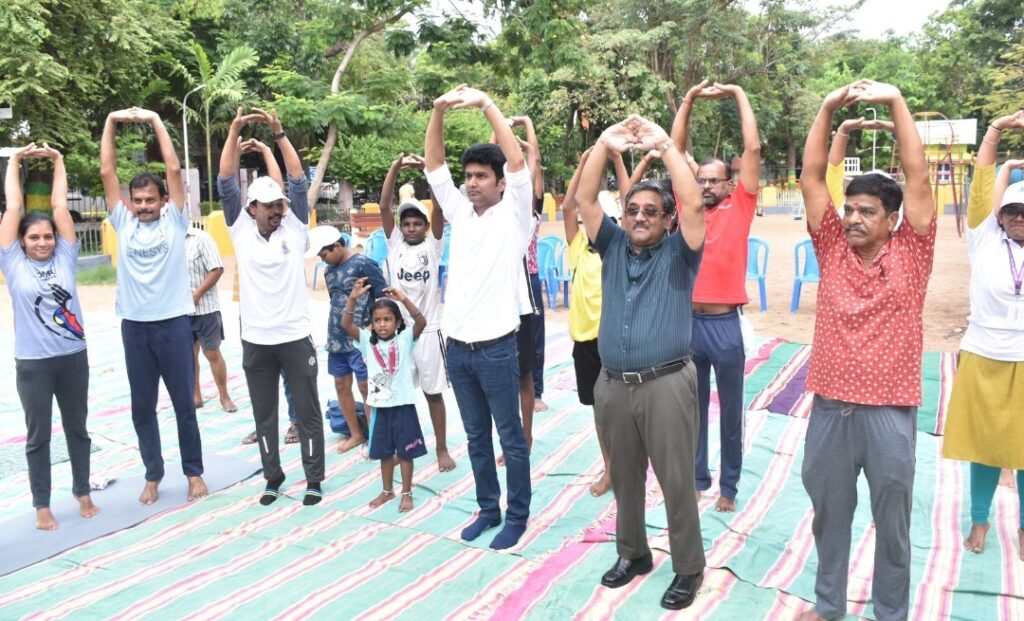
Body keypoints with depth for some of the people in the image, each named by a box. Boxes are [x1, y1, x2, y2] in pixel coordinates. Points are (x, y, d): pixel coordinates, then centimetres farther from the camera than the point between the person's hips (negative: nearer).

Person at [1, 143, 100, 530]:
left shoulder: (64, 259, 3)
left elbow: (60, 206, 3)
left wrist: (57, 160, 8)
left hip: (74, 357, 2)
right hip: (33, 364, -2)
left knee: (77, 428, 14)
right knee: (38, 435, 8)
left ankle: (83, 493, 29)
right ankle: (42, 506, 20)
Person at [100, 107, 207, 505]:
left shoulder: (174, 221, 1)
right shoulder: (123, 223, 7)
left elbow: (174, 170, -5)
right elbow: (107, 173, 4)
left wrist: (154, 121, -4)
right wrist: (110, 123, 1)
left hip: (173, 322, -3)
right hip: (134, 325, 3)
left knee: (184, 403, 7)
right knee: (142, 408, 10)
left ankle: (193, 472, 20)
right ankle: (153, 475, 24)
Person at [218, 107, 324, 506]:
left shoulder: (294, 228, 1)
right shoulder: (241, 230, 3)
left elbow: (298, 181, -5)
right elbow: (226, 183, -3)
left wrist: (279, 132, -9)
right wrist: (234, 131, -10)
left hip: (295, 338, -1)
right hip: (255, 341, 1)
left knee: (307, 412, 6)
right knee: (264, 416, 12)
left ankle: (314, 480, 19)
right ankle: (273, 478, 27)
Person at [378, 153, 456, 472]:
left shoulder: (432, 246, 1)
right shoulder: (394, 244, 5)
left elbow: (439, 207, -11)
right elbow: (383, 206, -5)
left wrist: (429, 168, -21)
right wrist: (396, 166, -14)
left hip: (428, 330, -2)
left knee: (433, 393, 6)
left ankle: (442, 448, 18)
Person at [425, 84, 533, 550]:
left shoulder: (513, 214, -3)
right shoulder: (460, 212, 10)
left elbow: (517, 161, -16)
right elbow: (434, 165, 6)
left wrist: (486, 104, -16)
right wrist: (439, 110, -7)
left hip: (495, 347, -5)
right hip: (456, 346, 6)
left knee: (511, 438, 7)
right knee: (476, 437, 16)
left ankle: (517, 515, 20)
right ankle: (488, 509, 30)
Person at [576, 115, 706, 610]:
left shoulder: (678, 252, 0)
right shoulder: (612, 246, 9)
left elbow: (693, 203, -15)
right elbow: (584, 199, -1)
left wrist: (665, 145, -17)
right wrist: (605, 144, -11)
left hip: (666, 384, -4)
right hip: (612, 384, 4)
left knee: (676, 481, 4)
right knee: (624, 477, 16)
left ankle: (688, 568, 20)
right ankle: (631, 552, 34)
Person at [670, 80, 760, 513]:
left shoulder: (739, 207, 2)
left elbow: (753, 148, -2)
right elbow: (676, 150, 9)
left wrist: (738, 95, 2)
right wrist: (689, 100, 6)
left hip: (725, 323, -2)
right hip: (687, 321, 3)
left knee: (730, 410, 9)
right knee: (693, 407, 14)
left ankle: (729, 485, 22)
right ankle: (697, 477, 28)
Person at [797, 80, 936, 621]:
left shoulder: (910, 252, -2)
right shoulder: (833, 248, 3)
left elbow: (917, 176, -10)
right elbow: (811, 177, -1)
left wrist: (895, 100, -12)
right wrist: (828, 107, -9)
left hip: (889, 409, -2)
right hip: (829, 405, 2)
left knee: (892, 520, 14)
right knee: (829, 512, 17)